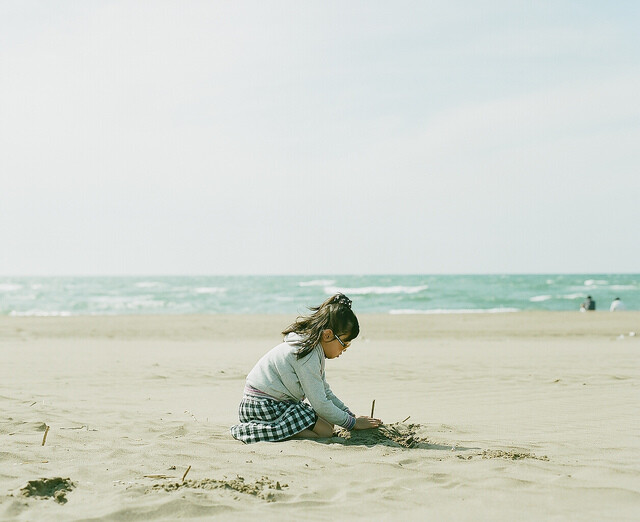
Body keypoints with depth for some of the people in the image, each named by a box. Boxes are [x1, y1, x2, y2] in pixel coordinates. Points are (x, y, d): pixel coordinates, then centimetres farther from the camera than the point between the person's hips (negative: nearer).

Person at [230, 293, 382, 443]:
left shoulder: (315, 349, 10)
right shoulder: (307, 355, -22)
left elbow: (325, 392, 17)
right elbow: (320, 403, -21)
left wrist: (350, 415, 8)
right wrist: (353, 423, -11)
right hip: (264, 406, -11)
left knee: (328, 424, 6)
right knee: (325, 431, -15)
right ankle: (255, 430, -16)